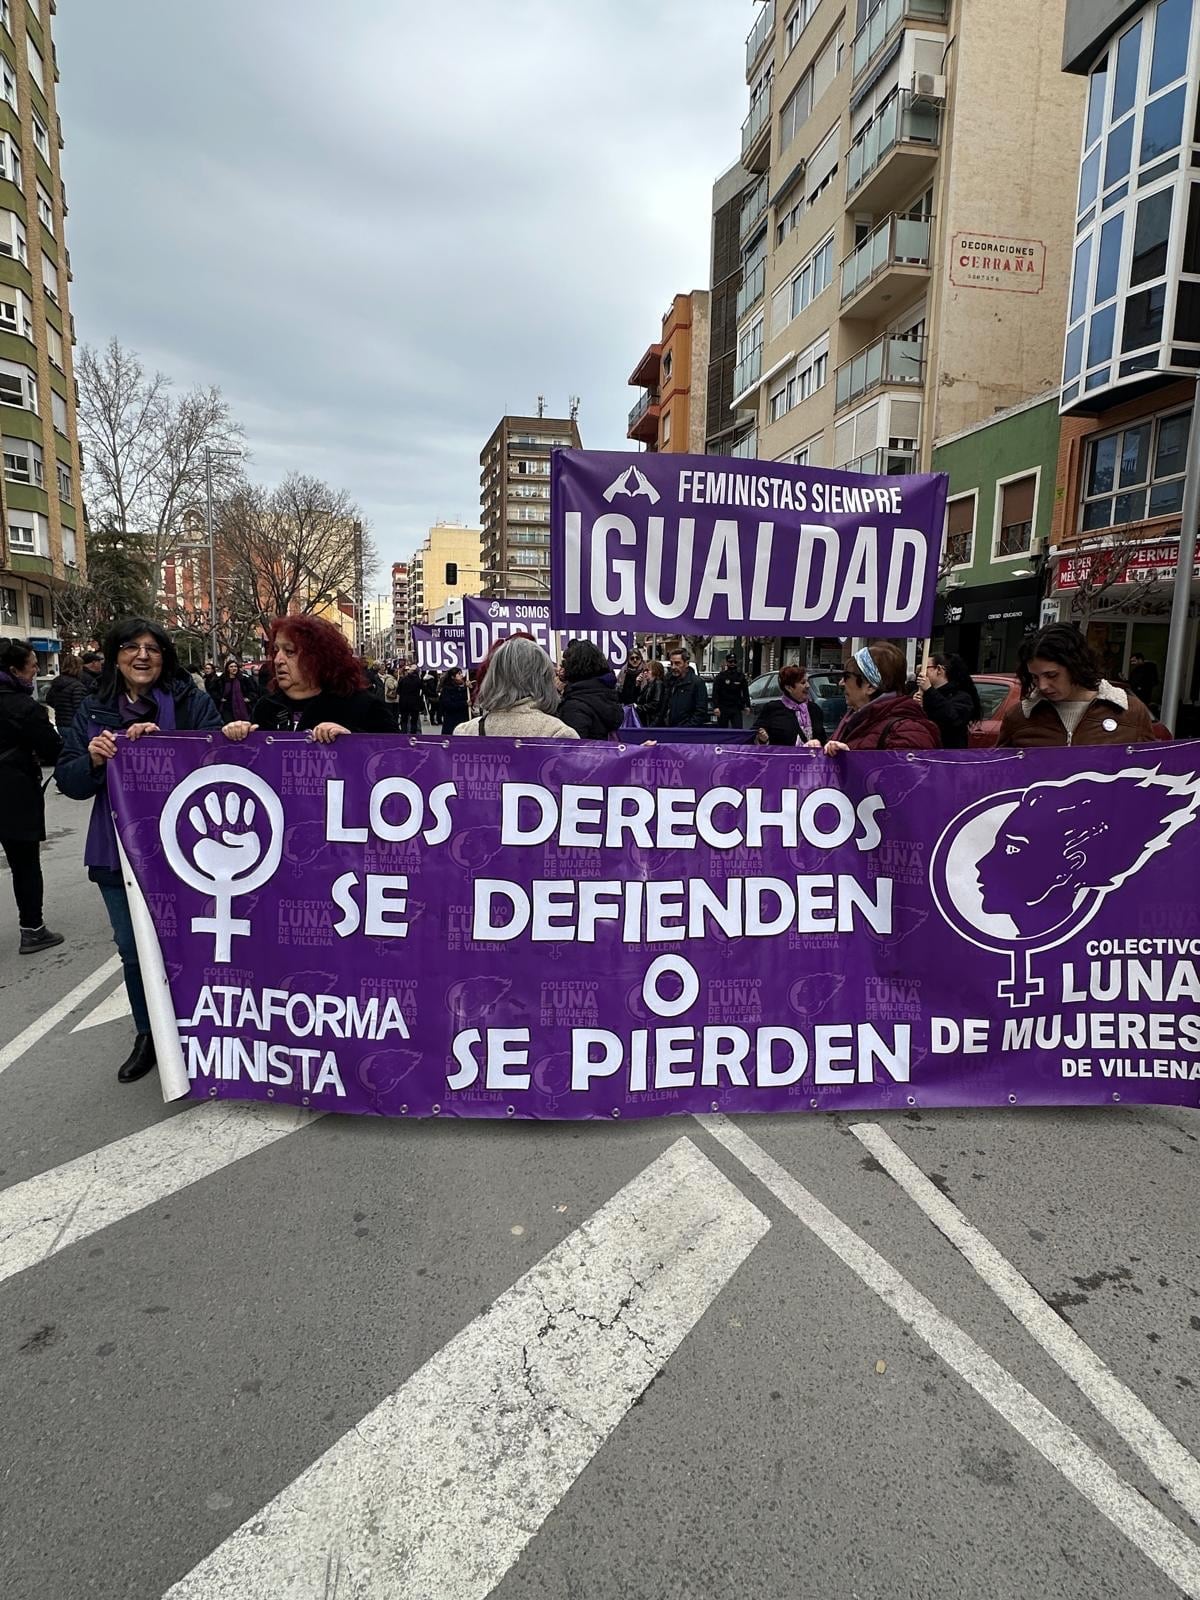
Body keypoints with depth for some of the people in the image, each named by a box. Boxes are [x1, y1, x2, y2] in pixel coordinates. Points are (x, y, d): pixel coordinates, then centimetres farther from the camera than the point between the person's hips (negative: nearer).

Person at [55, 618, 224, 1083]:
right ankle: (148, 1035, 31)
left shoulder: (193, 702, -3)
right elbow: (68, 781, 6)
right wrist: (93, 760, -14)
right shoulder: (94, 711, 8)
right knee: (133, 950, 12)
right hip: (118, 851, 4)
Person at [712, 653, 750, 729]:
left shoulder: (741, 676, 9)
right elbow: (715, 693, -6)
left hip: (736, 709, 2)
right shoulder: (721, 676, -1)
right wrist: (716, 707, -17)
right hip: (723, 708, -2)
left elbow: (745, 692, 13)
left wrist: (747, 705, 5)